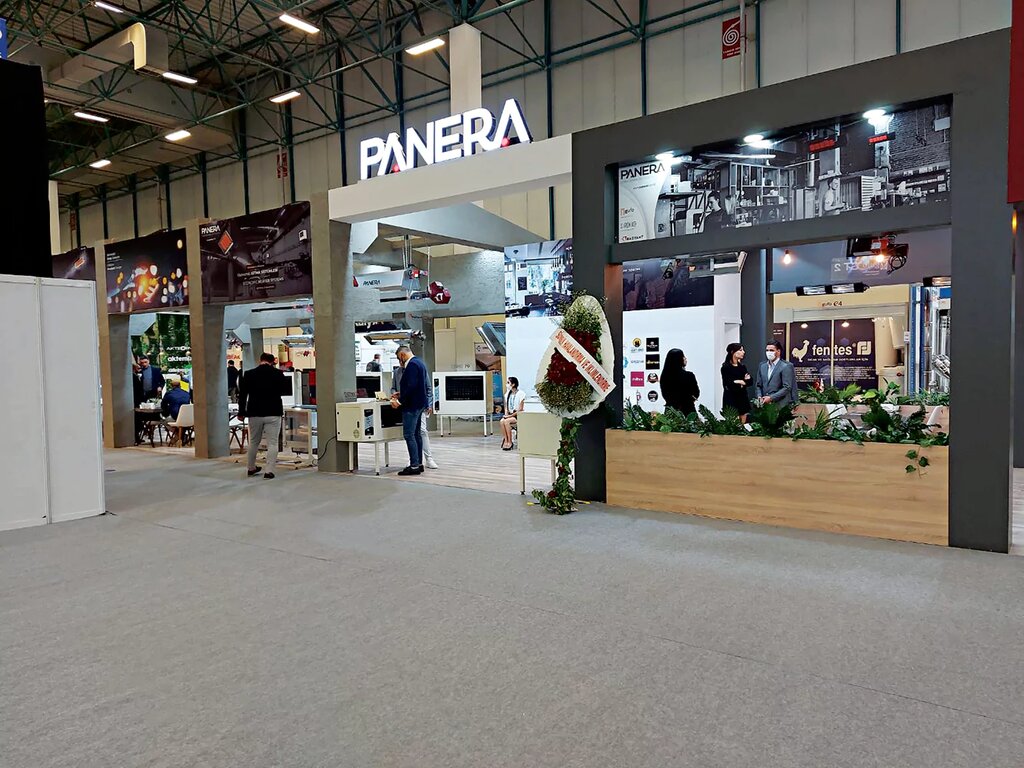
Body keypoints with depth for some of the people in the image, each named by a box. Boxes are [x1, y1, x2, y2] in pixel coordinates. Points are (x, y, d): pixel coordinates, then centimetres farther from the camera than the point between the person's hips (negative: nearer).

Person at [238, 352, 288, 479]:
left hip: (255, 413, 2)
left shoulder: (248, 374, 0)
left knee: (253, 442, 18)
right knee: (272, 443, 0)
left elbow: (242, 395, 3)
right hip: (273, 413, -2)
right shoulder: (277, 374, -5)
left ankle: (251, 468, 30)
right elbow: (288, 389, 5)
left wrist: (241, 412, 10)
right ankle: (269, 471, -8)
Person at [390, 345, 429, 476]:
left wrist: (400, 401, -20)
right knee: (416, 434, 13)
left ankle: (414, 466, -8)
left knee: (409, 435, -9)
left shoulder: (412, 365, -16)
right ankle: (418, 463, 18)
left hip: (412, 405, -11)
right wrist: (400, 394, 21)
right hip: (419, 404, 11)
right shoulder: (419, 362, 16)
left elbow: (411, 386, -25)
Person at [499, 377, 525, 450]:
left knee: (506, 421, -32)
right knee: (502, 421, -27)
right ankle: (505, 441, -24)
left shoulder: (520, 394, -9)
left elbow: (520, 410, -11)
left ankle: (510, 442, -23)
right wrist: (506, 415, -5)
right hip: (509, 415, 5)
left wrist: (510, 416, -16)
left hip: (518, 416, -5)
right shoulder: (507, 395, 11)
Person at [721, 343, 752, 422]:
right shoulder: (726, 367, -6)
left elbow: (750, 382, 6)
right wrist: (740, 383, -7)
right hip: (731, 399, -6)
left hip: (743, 398, 6)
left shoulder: (742, 367, 11)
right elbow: (727, 385, -12)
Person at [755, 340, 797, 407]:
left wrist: (771, 398, -16)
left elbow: (787, 387, -11)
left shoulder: (786, 366, -5)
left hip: (780, 406, -5)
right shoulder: (762, 366, 14)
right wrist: (759, 396, -2)